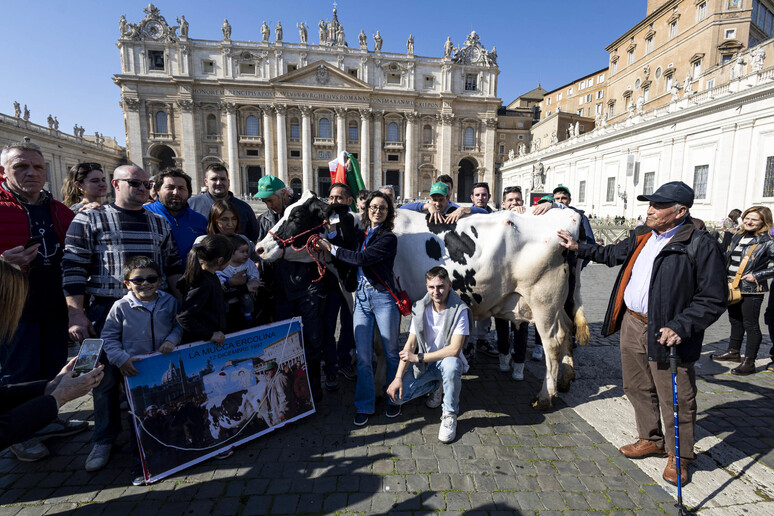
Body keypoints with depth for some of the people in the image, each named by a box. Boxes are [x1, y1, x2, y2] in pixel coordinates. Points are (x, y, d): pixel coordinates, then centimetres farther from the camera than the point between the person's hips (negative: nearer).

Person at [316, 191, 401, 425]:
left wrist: (331, 248, -8)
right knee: (363, 355, 6)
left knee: (391, 352, 9)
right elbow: (352, 266, 19)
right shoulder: (361, 235, 13)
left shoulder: (389, 238, -6)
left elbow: (361, 258, -16)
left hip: (384, 298, -4)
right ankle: (364, 405, 21)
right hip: (361, 297, 5)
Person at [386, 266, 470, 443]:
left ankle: (450, 414, -11)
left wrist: (419, 357, -21)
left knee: (451, 365, -39)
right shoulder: (419, 308, -6)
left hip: (447, 360, -3)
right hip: (423, 363, 4)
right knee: (398, 395, -14)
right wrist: (398, 377, -12)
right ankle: (436, 386, 16)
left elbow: (454, 349, -25)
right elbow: (410, 344, -4)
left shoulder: (459, 310, -18)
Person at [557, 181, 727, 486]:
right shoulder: (642, 236, 7)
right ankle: (651, 440, 41)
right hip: (631, 324, 7)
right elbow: (614, 254, 24)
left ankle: (678, 456, 31)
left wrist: (680, 327, -23)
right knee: (638, 389, 20)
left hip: (666, 333, -6)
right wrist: (578, 248, 20)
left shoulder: (701, 246, -13)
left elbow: (713, 300, -14)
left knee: (675, 400, 8)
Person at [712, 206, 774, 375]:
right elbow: (727, 257, 18)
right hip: (732, 287, 7)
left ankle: (749, 362, 10)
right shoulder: (737, 237, 9)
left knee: (750, 325, 1)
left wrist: (757, 276, -17)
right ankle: (733, 352, 34)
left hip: (751, 291, -7)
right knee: (735, 321, 19)